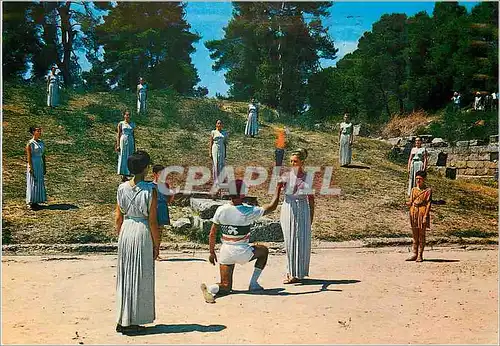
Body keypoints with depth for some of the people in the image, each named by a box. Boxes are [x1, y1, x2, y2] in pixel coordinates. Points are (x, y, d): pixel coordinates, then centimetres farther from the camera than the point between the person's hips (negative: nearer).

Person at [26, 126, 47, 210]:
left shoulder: (41, 142, 10)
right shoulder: (30, 143, -10)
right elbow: (29, 156, -13)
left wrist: (44, 167, 13)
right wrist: (30, 168, -17)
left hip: (40, 164, 7)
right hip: (33, 164, -7)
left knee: (40, 183, 10)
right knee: (32, 183, -1)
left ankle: (36, 202, 19)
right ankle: (30, 203, 7)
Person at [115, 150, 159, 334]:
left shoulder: (122, 188, 0)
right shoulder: (150, 190, -14)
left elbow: (118, 218, 4)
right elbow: (152, 221, -12)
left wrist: (121, 236, 17)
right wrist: (157, 244, -2)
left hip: (125, 231, 5)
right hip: (143, 232, -4)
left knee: (125, 276, 15)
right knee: (141, 278, 7)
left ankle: (122, 320, 23)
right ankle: (134, 321, 16)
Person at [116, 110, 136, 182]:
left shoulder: (132, 124, 10)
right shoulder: (121, 124, 1)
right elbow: (118, 134, 0)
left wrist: (134, 146, 13)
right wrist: (118, 145, -7)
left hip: (130, 142, 3)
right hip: (123, 141, -3)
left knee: (129, 158, 2)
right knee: (123, 157, -1)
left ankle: (126, 175, 7)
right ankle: (123, 175, 2)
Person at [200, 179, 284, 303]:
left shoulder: (221, 210, -4)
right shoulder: (249, 211, -14)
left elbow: (212, 234, 1)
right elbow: (272, 206, -1)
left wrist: (212, 253, 14)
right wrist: (278, 188, 11)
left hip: (225, 252, 3)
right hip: (242, 252, -3)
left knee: (226, 286, 14)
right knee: (264, 250, 27)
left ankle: (210, 288, -20)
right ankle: (253, 284, 24)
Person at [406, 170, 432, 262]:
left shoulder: (428, 190, -1)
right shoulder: (413, 189, 13)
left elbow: (428, 204, -6)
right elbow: (411, 202, 10)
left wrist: (425, 216, -14)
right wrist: (407, 203, -14)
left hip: (422, 213, -4)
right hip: (413, 213, 5)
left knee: (422, 235, 0)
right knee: (415, 235, 8)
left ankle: (420, 255, 5)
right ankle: (414, 254, 14)